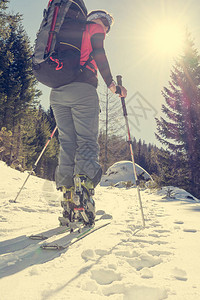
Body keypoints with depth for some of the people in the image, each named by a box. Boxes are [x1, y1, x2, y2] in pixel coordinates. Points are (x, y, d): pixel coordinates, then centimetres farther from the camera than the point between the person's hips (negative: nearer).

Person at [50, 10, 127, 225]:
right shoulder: (95, 28, 14)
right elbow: (98, 54, -5)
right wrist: (112, 85, -5)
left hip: (57, 92, 6)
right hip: (82, 90, -6)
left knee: (67, 145, 1)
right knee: (87, 143, -9)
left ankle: (67, 202, -5)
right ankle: (83, 192, -27)